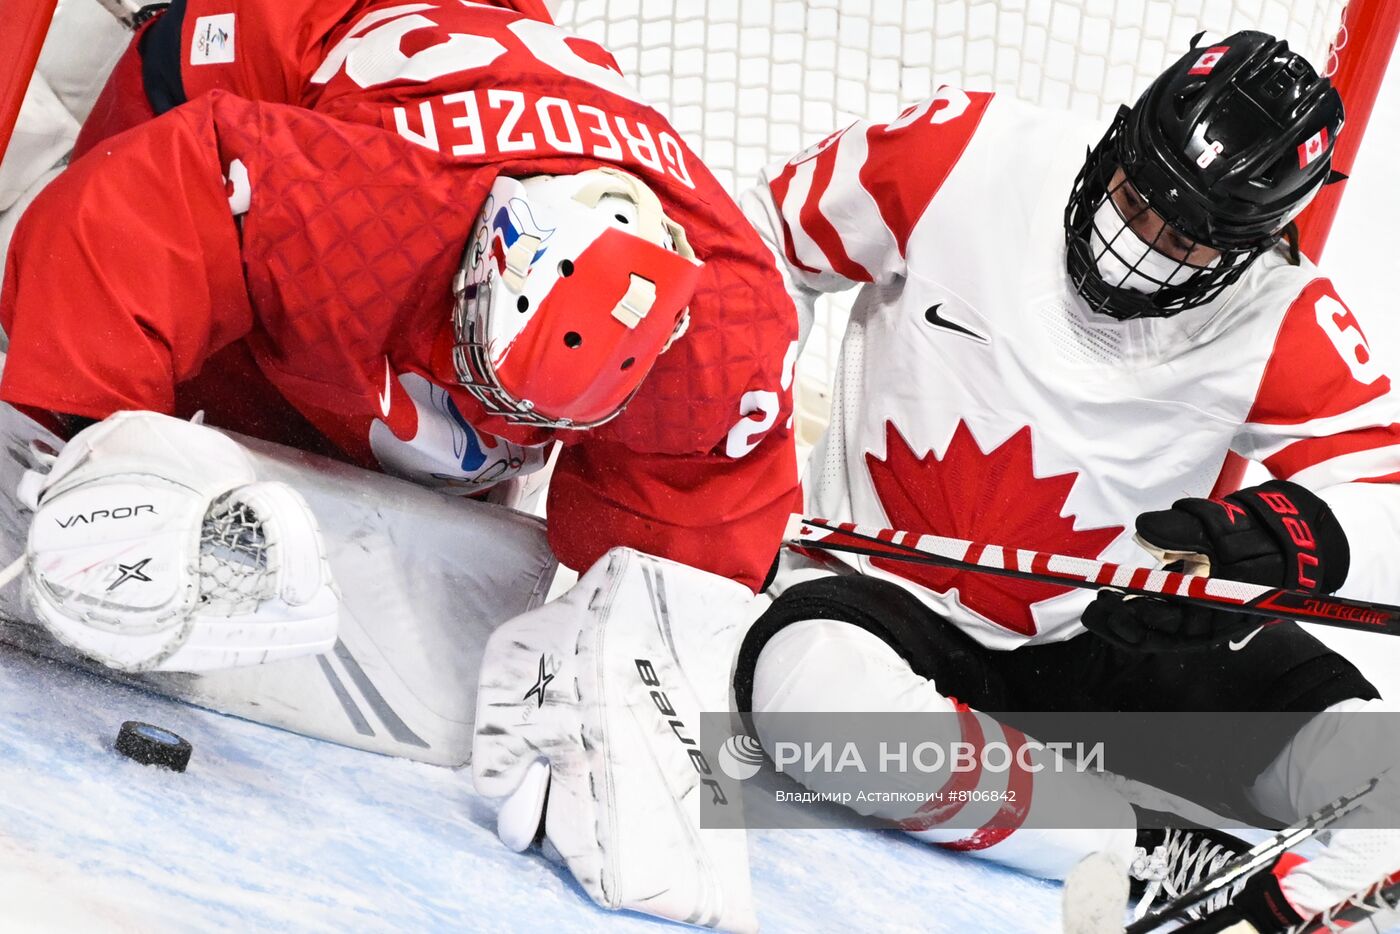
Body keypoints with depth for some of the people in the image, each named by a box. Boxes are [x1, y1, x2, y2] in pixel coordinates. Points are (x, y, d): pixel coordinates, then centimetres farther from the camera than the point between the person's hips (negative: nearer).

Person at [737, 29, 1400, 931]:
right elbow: (764, 236, -3)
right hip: (887, 591, -1)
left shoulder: (1284, 321, -12)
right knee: (810, 685, -36)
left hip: (1122, 633, 2)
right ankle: (1162, 858, -26)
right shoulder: (965, 154, -16)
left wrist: (1274, 539, -38)